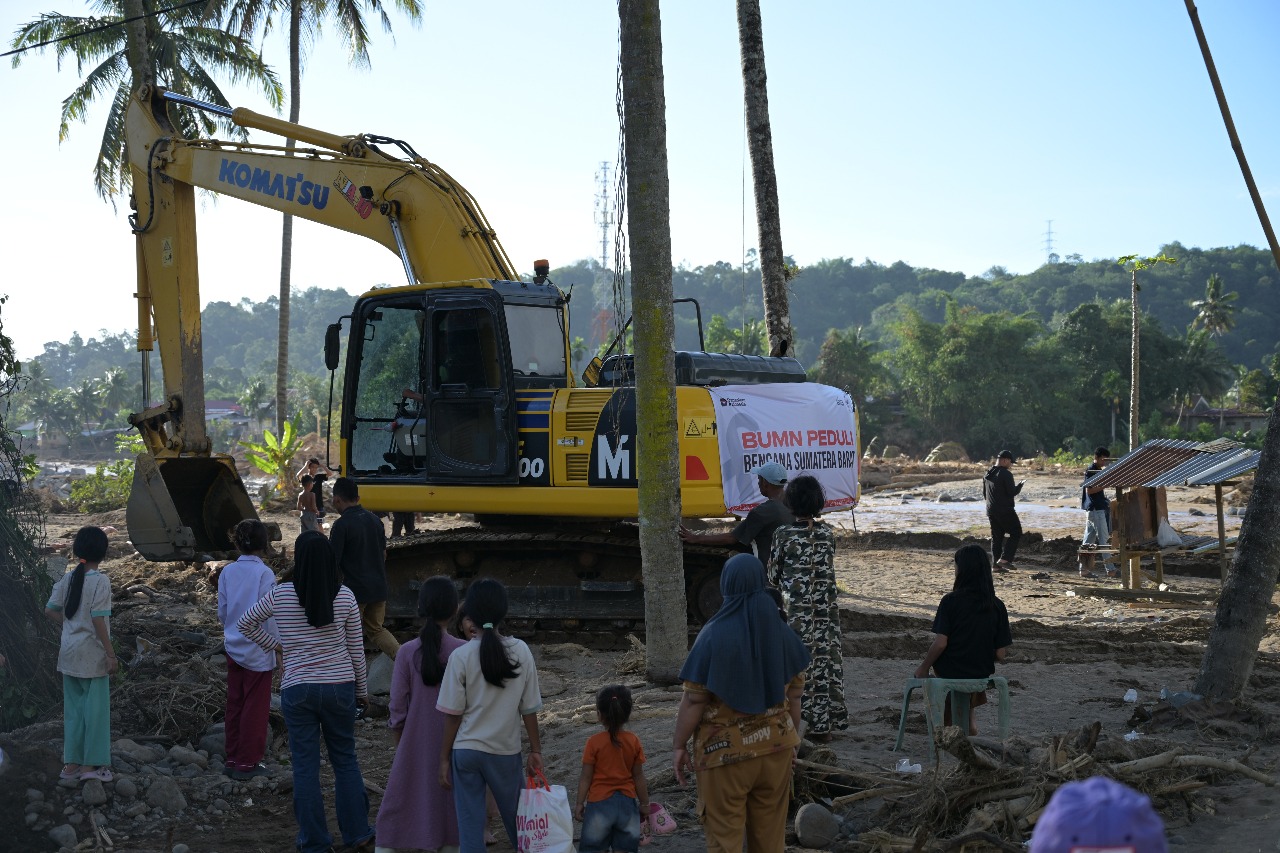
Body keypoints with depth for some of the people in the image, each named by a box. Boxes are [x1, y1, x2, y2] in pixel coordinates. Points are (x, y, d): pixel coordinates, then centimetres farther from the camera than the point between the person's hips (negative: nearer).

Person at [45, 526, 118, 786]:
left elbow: (50, 611, 3)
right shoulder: (100, 581, -14)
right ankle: (90, 765, 9)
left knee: (73, 707, 12)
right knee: (95, 707, 5)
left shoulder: (67, 579, 4)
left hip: (69, 652, 6)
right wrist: (111, 654, -15)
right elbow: (98, 620, -19)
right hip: (92, 653, -6)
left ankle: (71, 765, 15)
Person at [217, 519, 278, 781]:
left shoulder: (227, 572, 0)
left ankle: (233, 759, 21)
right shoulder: (264, 574, -16)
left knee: (234, 703, 14)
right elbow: (269, 616, -15)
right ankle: (247, 763, 10)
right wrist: (278, 645, -5)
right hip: (258, 650, -6)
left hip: (233, 648, 6)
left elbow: (222, 612, 7)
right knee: (256, 707, 5)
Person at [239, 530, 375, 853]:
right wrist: (362, 690, 13)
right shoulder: (345, 597, -7)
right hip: (340, 688, 1)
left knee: (305, 767, 8)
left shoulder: (280, 595, -8)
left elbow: (246, 624, 6)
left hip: (297, 690, -1)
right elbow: (356, 650, 1)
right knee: (346, 760, 16)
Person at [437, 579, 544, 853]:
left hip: (466, 751, -1)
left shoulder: (462, 656, -10)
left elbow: (453, 714, -7)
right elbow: (529, 709, -1)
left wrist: (444, 759, 2)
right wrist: (536, 750, 9)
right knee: (517, 820, 17)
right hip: (506, 751, 2)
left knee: (470, 823, 4)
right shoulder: (520, 652, -6)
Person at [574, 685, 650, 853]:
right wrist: (644, 804, 12)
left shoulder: (594, 742, -11)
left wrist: (580, 803, 2)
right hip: (627, 803, 3)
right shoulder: (633, 742, -3)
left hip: (599, 802, -3)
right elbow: (638, 776, 2)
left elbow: (586, 777, -8)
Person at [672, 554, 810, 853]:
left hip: (725, 752, -5)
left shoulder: (714, 635, -16)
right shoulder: (783, 633, -1)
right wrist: (792, 738, 19)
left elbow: (694, 700, -15)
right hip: (776, 748, 5)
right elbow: (794, 696, 5)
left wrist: (679, 745, -4)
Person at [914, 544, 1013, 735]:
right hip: (981, 674, 4)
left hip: (950, 673, -4)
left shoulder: (950, 601, -15)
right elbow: (1000, 654, -5)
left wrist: (923, 668, -4)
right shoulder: (997, 606, -5)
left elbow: (941, 643, -18)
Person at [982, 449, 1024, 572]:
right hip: (1005, 511, -8)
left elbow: (984, 493, 18)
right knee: (1015, 533, 3)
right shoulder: (1006, 474, -16)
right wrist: (1021, 485, -1)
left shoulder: (987, 475, 11)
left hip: (991, 510, 8)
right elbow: (1012, 492, -18)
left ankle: (996, 564, 9)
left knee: (996, 537, 12)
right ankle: (1005, 559, -7)